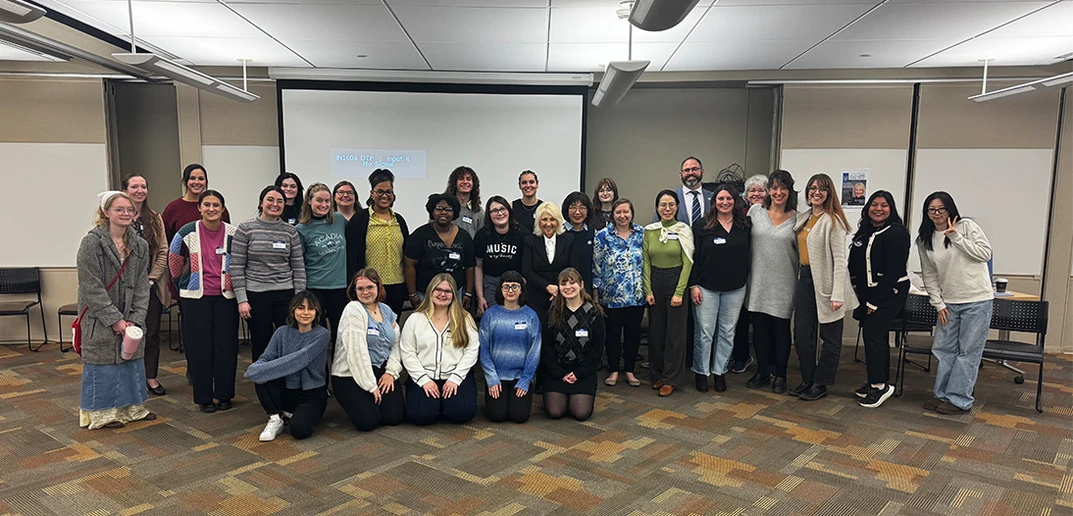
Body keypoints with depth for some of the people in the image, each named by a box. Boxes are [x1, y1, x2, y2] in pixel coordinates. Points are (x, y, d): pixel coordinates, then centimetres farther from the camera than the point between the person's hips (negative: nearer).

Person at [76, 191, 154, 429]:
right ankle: (100, 414, 18)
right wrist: (115, 319, -16)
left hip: (129, 318, 5)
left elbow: (141, 285, 3)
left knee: (131, 361, 12)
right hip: (100, 319, -5)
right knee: (103, 363, 3)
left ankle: (131, 408, 27)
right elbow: (91, 287, -15)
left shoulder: (139, 245, 4)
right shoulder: (92, 242, -12)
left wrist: (136, 319, -7)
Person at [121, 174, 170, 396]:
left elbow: (163, 252, 7)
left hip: (151, 285, 4)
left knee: (152, 332, 7)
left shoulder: (155, 219, 10)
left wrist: (152, 279, -4)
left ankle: (151, 376, 18)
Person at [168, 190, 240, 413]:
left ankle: (224, 394, 16)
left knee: (226, 346, 3)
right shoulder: (188, 232, -4)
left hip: (226, 297, 1)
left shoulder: (233, 234, -2)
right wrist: (181, 281, 17)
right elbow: (174, 259, 11)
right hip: (196, 297, 0)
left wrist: (235, 283, 9)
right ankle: (204, 397, 14)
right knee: (199, 347, 3)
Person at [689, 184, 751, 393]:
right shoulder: (702, 226, -3)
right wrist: (693, 285, -8)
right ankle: (701, 372, 16)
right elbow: (693, 257, -4)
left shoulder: (744, 226, 4)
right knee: (704, 332, 2)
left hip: (735, 289, 3)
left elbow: (748, 255, 9)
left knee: (727, 332, 10)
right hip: (706, 288, -2)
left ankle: (720, 372, 22)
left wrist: (745, 279, 2)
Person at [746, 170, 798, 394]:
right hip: (759, 281, 2)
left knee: (781, 329, 6)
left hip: (783, 284, -1)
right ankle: (762, 372, 23)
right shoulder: (755, 211, 3)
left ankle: (780, 375, 20)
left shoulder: (797, 218, -1)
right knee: (759, 328, 8)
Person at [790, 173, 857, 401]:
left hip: (825, 281, -7)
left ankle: (820, 384, 16)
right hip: (805, 279, 7)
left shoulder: (833, 221, -10)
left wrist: (837, 295, -20)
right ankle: (807, 380, 23)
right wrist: (800, 276, 6)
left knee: (829, 337, 6)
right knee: (802, 333, 9)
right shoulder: (803, 219, 11)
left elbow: (840, 260, -15)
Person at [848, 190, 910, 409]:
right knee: (877, 336, 12)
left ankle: (879, 385, -5)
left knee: (874, 335, -13)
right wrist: (858, 292, 6)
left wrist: (875, 301, -16)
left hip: (889, 293, -7)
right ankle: (880, 382, 21)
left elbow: (893, 271, -17)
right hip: (867, 293, 8)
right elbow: (854, 264, 14)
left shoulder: (897, 233, -12)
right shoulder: (864, 232, 11)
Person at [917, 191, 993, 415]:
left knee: (968, 352, 0)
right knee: (944, 349, 9)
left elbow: (986, 253, -13)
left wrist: (956, 237, -17)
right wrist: (938, 304, 2)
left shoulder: (967, 227, -6)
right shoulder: (925, 240, 5)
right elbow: (929, 276, 8)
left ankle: (959, 400, 6)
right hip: (949, 303, 5)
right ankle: (943, 395, 20)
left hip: (977, 300, -5)